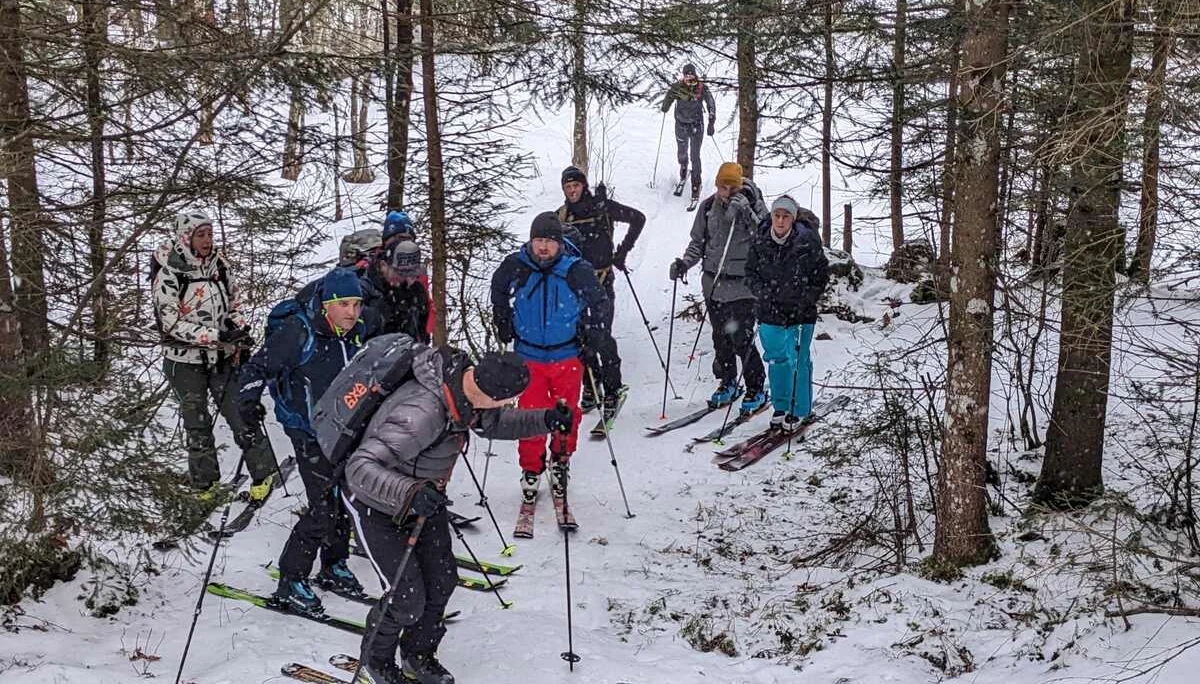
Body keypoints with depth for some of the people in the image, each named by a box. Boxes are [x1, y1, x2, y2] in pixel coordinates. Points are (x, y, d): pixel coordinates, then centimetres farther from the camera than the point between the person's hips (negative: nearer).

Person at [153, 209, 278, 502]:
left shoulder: (218, 264, 0)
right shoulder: (169, 274, -14)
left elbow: (232, 305, 13)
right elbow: (172, 323, -16)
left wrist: (239, 329, -6)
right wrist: (216, 336, -24)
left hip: (222, 357, 3)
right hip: (185, 360, -3)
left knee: (241, 414, -3)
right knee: (197, 425, 8)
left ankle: (263, 473, 8)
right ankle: (206, 484, 23)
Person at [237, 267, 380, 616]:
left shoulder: (357, 327, -4)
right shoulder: (299, 331, -22)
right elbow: (259, 364, -16)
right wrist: (249, 397, -32)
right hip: (309, 432, -7)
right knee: (324, 508, -12)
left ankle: (334, 567, 35)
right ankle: (290, 583, 1)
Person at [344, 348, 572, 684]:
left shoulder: (465, 380, -17)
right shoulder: (422, 413, -42)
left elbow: (494, 422, 5)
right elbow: (360, 468, -42)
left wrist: (545, 420, -10)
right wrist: (409, 493, -57)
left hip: (422, 497, 7)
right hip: (379, 504, -7)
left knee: (442, 581, 11)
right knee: (408, 600, -4)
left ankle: (419, 656, 37)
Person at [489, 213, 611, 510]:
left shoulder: (577, 271, -12)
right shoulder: (515, 266, -8)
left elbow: (601, 304, 4)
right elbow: (498, 291, 16)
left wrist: (594, 334, -3)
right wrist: (502, 322, 12)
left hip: (567, 356, 0)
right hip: (528, 355, 0)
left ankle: (560, 463, 32)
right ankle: (531, 470, 19)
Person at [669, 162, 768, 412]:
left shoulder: (753, 205, -7)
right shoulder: (708, 206, 4)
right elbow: (698, 242, 14)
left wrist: (745, 213, -27)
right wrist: (684, 263, -1)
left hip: (742, 285, -4)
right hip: (713, 283, 4)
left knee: (742, 339, -7)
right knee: (720, 338, 13)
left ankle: (756, 389, 8)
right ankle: (727, 383, 30)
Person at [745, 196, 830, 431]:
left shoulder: (807, 242, -11)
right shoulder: (761, 242, -1)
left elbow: (821, 275, -3)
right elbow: (750, 272, 10)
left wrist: (805, 301, -11)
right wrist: (762, 292, -6)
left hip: (800, 314, -3)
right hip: (770, 313, 3)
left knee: (798, 361, 1)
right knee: (776, 360, 12)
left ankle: (799, 411, 14)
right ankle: (780, 407, 27)